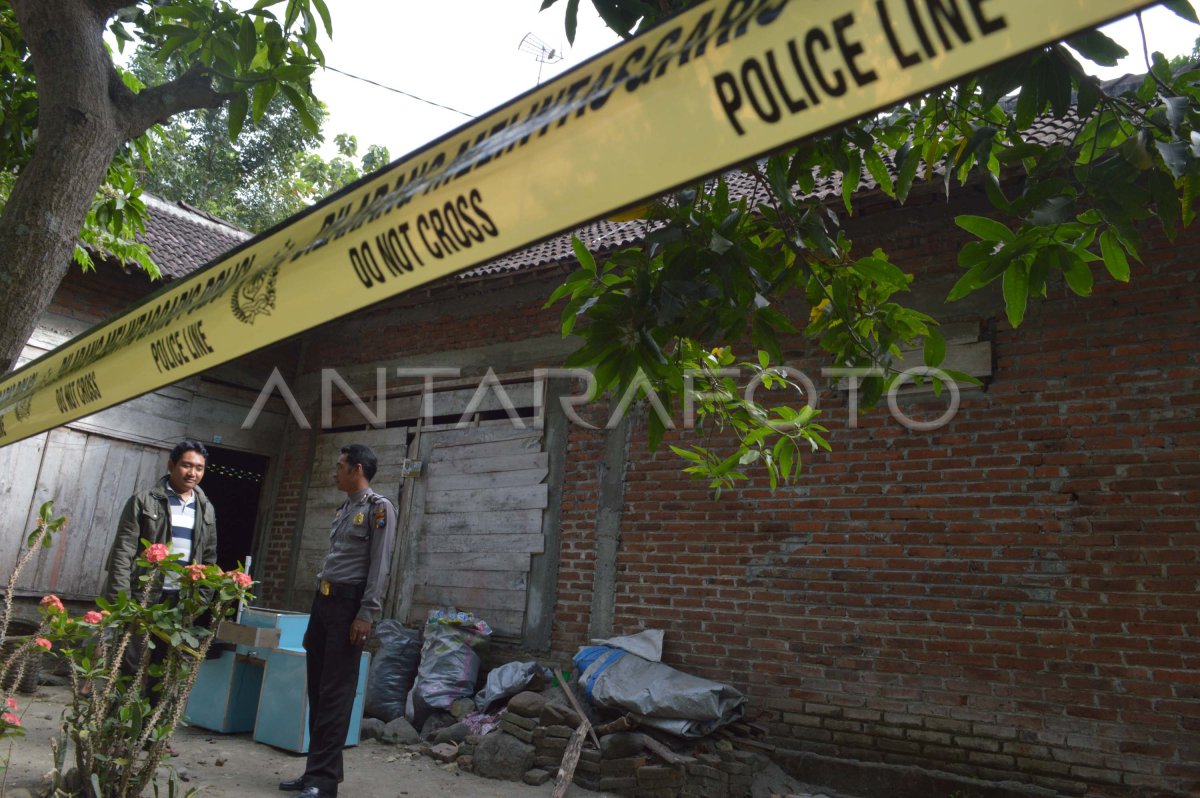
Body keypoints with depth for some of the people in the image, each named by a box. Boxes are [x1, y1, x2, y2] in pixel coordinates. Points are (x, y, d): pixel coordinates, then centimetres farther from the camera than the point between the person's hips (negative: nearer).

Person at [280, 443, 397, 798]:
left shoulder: (379, 508, -6)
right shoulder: (343, 509, 19)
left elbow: (380, 567, -13)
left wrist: (367, 614, -19)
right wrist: (320, 603, 15)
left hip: (349, 604, -8)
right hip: (323, 601, 8)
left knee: (335, 693, -5)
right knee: (317, 690, 11)